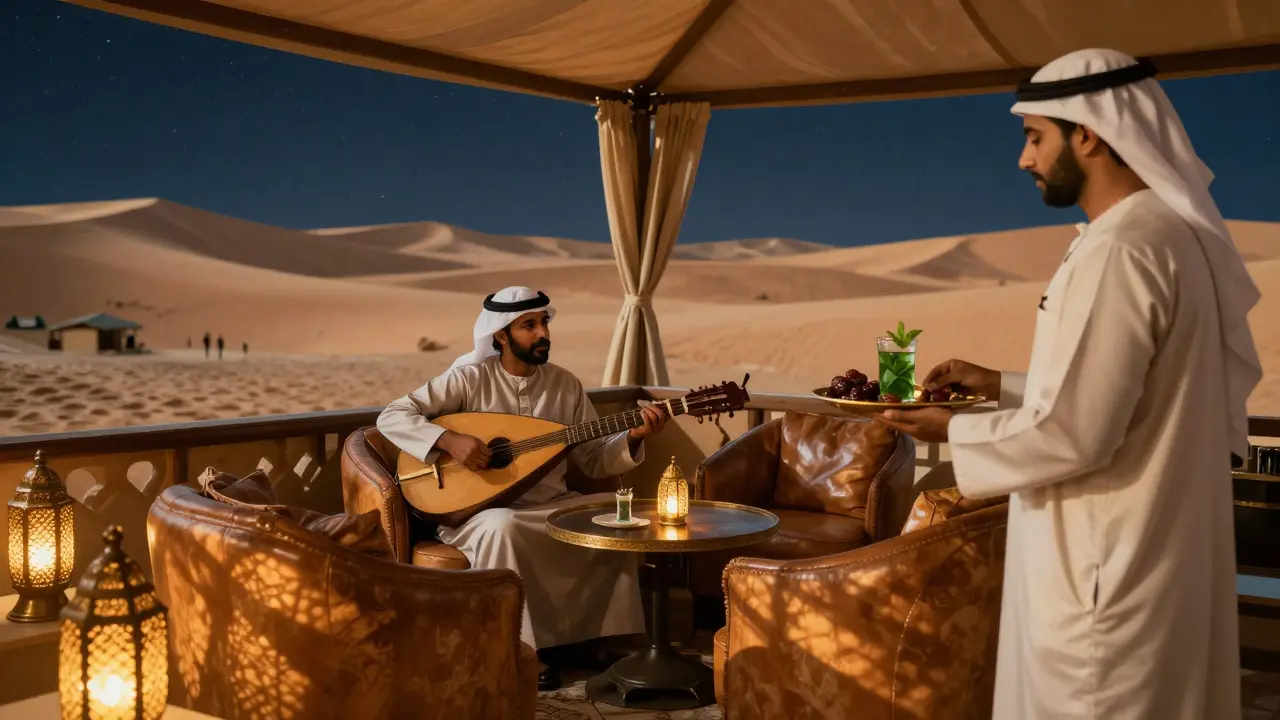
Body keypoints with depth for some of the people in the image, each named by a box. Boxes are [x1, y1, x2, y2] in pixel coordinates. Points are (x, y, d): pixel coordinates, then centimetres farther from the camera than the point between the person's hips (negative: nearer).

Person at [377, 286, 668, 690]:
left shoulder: (565, 384, 6)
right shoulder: (469, 379, -7)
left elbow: (594, 462, 6)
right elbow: (391, 417, -11)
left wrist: (633, 439, -13)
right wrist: (449, 440, -26)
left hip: (550, 506, 5)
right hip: (481, 510, -4)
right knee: (501, 528, -38)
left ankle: (604, 637, -5)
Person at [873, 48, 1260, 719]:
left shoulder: (1119, 252, -22)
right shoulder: (1170, 233, 9)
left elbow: (1073, 434, -24)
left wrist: (955, 430, -9)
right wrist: (1004, 386, 11)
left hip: (1106, 572, -10)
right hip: (1149, 556, 10)